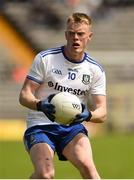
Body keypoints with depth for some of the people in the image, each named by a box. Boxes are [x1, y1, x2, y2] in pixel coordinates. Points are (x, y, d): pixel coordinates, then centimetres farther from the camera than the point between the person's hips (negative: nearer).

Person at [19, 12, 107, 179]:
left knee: (87, 166, -27)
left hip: (73, 127, 2)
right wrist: (41, 105, -27)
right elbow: (24, 95, -4)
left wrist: (88, 114, -23)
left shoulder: (95, 70, 4)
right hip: (40, 126, -2)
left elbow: (102, 112, 2)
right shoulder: (45, 58, -4)